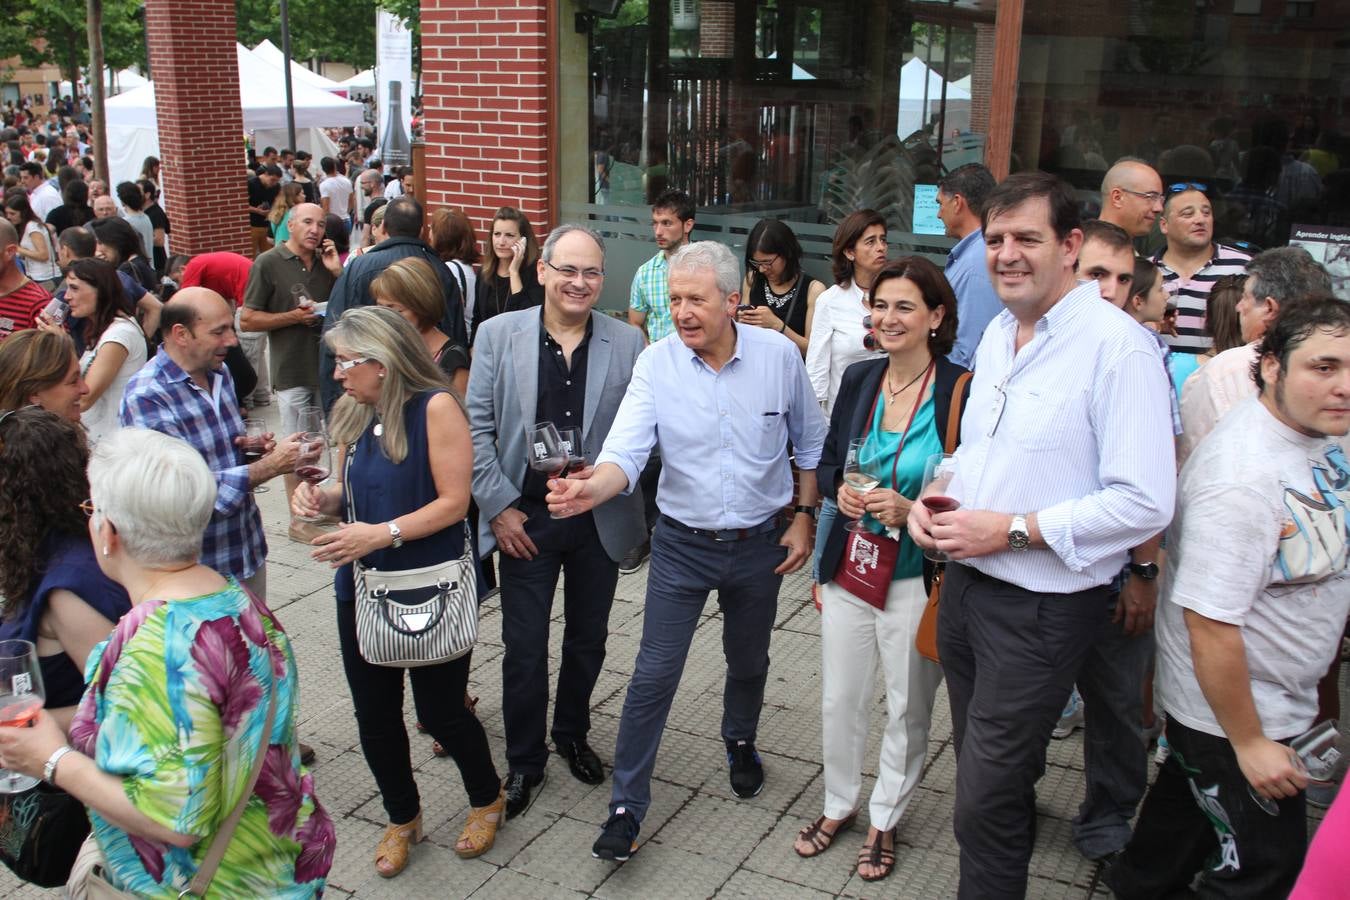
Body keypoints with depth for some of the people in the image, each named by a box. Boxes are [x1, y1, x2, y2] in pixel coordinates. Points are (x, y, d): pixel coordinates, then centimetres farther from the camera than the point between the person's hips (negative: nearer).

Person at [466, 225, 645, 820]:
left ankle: (572, 735, 41)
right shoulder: (499, 334, -4)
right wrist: (498, 507, -8)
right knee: (524, 648, 6)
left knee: (588, 639, 17)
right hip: (525, 519, -1)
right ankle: (524, 761, 26)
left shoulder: (627, 342, -3)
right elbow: (477, 426, -3)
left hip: (599, 519, 2)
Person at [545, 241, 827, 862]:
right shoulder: (656, 363, -13)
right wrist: (593, 487, -43)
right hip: (682, 544, -1)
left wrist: (804, 518, 1)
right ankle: (627, 806, 13)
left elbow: (810, 443, 3)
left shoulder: (779, 355, -10)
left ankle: (741, 743, 51)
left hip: (759, 544, 1)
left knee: (748, 661, 21)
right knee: (654, 675, -1)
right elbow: (628, 449, -23)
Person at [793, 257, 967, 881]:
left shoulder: (961, 390, -13)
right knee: (838, 701, 16)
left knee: (908, 710, 13)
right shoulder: (859, 379, 2)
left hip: (917, 579, -4)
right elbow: (826, 463, 12)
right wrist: (838, 491, -9)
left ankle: (884, 820, 35)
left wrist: (911, 510, -24)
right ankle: (839, 804, 40)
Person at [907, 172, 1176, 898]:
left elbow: (1144, 504, -21)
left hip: (1042, 608, -8)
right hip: (964, 583, 8)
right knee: (984, 775, 23)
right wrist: (936, 500, 1)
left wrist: (1013, 529, -22)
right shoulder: (998, 333, 9)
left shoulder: (1118, 347, -17)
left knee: (984, 803, -1)